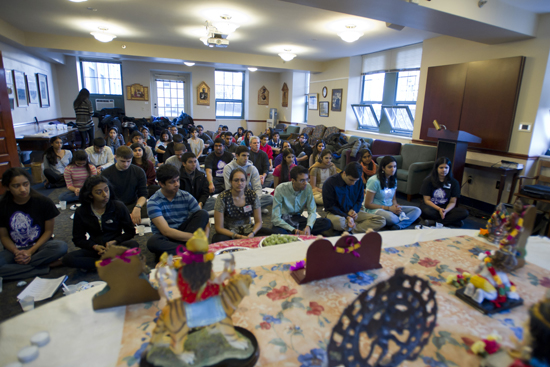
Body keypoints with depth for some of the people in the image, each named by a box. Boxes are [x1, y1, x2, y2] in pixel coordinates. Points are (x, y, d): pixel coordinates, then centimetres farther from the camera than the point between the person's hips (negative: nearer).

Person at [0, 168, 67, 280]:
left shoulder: (44, 202, -9)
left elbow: (48, 231, -4)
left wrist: (31, 251, -15)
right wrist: (17, 253, -17)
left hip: (39, 245, -1)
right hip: (15, 249, 1)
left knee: (61, 247, -34)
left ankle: (17, 267, -18)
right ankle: (47, 264, -21)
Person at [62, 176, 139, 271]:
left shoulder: (119, 206, -3)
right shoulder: (81, 212, 0)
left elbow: (130, 232, 1)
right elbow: (78, 239, 4)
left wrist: (114, 242, -17)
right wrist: (95, 246, -14)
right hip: (95, 248, 2)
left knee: (133, 244, -33)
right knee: (68, 259, -26)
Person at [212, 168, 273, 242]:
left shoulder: (252, 195, -6)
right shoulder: (222, 198, -14)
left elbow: (258, 222, 0)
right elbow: (219, 227, -13)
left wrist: (252, 233, -22)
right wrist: (237, 236, -26)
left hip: (248, 230, 3)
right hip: (229, 232, -2)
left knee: (271, 234, -23)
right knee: (218, 239, -37)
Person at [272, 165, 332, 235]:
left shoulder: (308, 187, -8)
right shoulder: (280, 189, -19)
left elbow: (312, 211, -5)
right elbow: (275, 219, -20)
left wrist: (308, 227, -26)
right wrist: (294, 230, -30)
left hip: (298, 219, 4)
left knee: (327, 223, -19)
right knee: (276, 231, -41)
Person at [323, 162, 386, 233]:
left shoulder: (359, 181, -2)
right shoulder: (329, 183, -17)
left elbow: (359, 200, 11)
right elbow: (330, 206, -13)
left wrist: (354, 210, -11)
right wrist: (347, 217, -24)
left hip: (352, 212, 5)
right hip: (336, 213, -5)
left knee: (381, 220, -14)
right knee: (338, 222, -43)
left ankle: (352, 231, -25)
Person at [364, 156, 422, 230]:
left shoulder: (394, 180, 10)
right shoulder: (374, 181, -14)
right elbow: (368, 204, -13)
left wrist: (396, 206, -7)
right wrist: (388, 208, -16)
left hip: (390, 208, 8)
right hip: (375, 209, -8)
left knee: (417, 210, -10)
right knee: (390, 217, -41)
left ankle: (398, 226, -31)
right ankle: (404, 221, -8)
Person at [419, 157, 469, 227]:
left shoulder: (454, 182, 2)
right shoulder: (428, 180, -4)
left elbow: (452, 202, 0)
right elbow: (427, 200, -6)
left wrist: (446, 210, -22)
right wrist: (439, 209, -22)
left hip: (446, 208, 3)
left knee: (464, 213, -25)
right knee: (426, 210, -38)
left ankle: (433, 221, -26)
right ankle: (453, 221, -24)